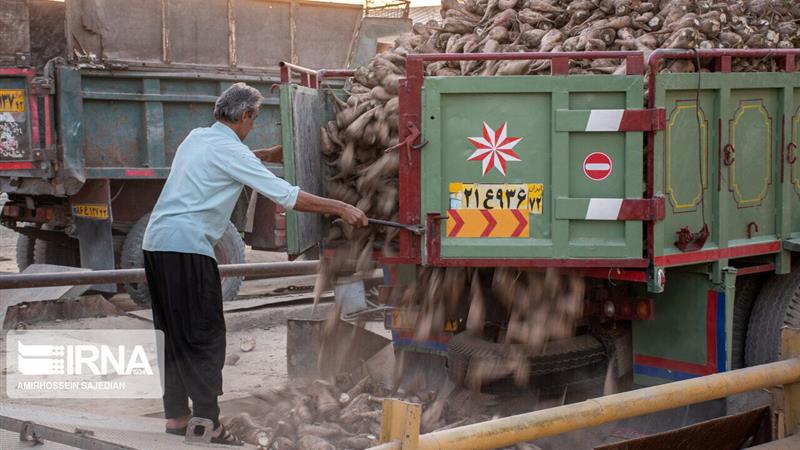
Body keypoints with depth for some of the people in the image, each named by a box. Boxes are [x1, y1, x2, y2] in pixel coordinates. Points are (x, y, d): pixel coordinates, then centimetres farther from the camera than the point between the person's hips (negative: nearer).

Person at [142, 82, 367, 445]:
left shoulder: (196, 138, 15)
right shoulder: (230, 151, -9)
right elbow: (287, 196, -13)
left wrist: (267, 154, 44)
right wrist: (341, 209, -9)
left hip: (156, 243, 9)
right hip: (187, 248, -9)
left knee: (176, 334, 15)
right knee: (205, 338, -5)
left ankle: (176, 416, 20)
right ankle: (207, 424, -6)